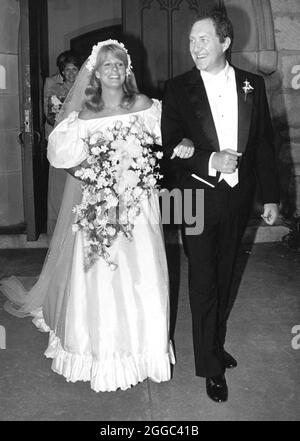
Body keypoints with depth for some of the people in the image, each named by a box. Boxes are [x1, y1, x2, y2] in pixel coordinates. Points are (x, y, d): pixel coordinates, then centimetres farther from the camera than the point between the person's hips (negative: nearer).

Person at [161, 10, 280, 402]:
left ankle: (216, 344, 38)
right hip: (198, 199, -3)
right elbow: (169, 147, -7)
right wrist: (210, 161, -22)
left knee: (224, 279, 17)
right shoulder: (179, 89, -5)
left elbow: (264, 144, 5)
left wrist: (271, 196, 3)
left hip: (238, 197, 3)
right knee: (204, 284, 5)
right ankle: (211, 367, 20)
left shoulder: (252, 86, 3)